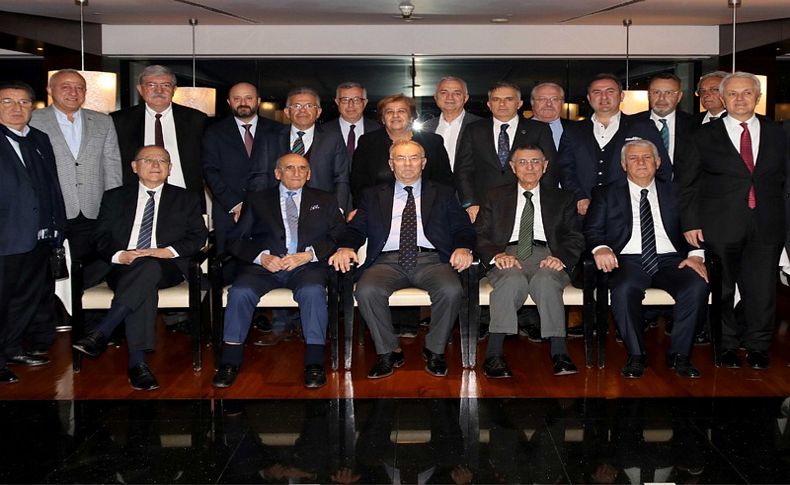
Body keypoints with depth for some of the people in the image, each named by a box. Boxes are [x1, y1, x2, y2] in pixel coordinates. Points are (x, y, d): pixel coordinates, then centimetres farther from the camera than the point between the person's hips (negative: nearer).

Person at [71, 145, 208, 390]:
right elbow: (102, 238, 12)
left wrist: (168, 251, -11)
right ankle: (137, 363, -40)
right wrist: (119, 255, -10)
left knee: (149, 268, -38)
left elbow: (198, 237, 8)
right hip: (123, 267, 1)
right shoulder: (115, 197, 23)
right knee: (145, 286, -36)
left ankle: (100, 334, -42)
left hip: (166, 268, 0)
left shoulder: (186, 199, 21)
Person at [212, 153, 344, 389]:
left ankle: (314, 363, -28)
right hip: (264, 265, 1)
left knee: (313, 291, -34)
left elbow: (339, 236, 6)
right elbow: (238, 239, 9)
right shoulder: (257, 200, 19)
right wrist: (262, 256, -12)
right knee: (240, 291, -28)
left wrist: (308, 254, -11)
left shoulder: (325, 201, 19)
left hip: (307, 266, -1)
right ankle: (230, 362, -17)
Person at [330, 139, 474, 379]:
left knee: (451, 290, -32)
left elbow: (463, 228, 13)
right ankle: (388, 352, -11)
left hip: (431, 259, 0)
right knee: (366, 291, -31)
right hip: (387, 260, 1)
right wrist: (346, 248, -10)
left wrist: (463, 248, -11)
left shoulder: (443, 193, 20)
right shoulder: (373, 196, 22)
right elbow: (356, 229, 13)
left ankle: (435, 350, -9)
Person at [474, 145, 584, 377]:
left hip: (546, 256, 0)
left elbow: (575, 238, 12)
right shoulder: (495, 197, 22)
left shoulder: (562, 198, 23)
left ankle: (559, 354, -41)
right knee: (513, 280, -36)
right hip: (507, 255, 0)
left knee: (546, 280, -36)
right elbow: (479, 235, 11)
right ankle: (494, 354, -40)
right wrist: (496, 255, -12)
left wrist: (561, 257, -11)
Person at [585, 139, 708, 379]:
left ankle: (679, 354, -13)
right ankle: (636, 356, -17)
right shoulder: (607, 194, 15)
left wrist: (695, 255, -8)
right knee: (624, 290, -35)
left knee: (697, 285, -28)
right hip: (628, 260, -2)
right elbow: (592, 229, 6)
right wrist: (601, 248, -17)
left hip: (670, 259, 2)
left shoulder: (674, 193, 20)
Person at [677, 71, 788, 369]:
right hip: (719, 229, -1)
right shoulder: (705, 135, 4)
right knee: (721, 290, 6)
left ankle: (757, 349, 21)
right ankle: (726, 346, 22)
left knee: (763, 290, 3)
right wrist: (690, 223, -4)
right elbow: (687, 183, 3)